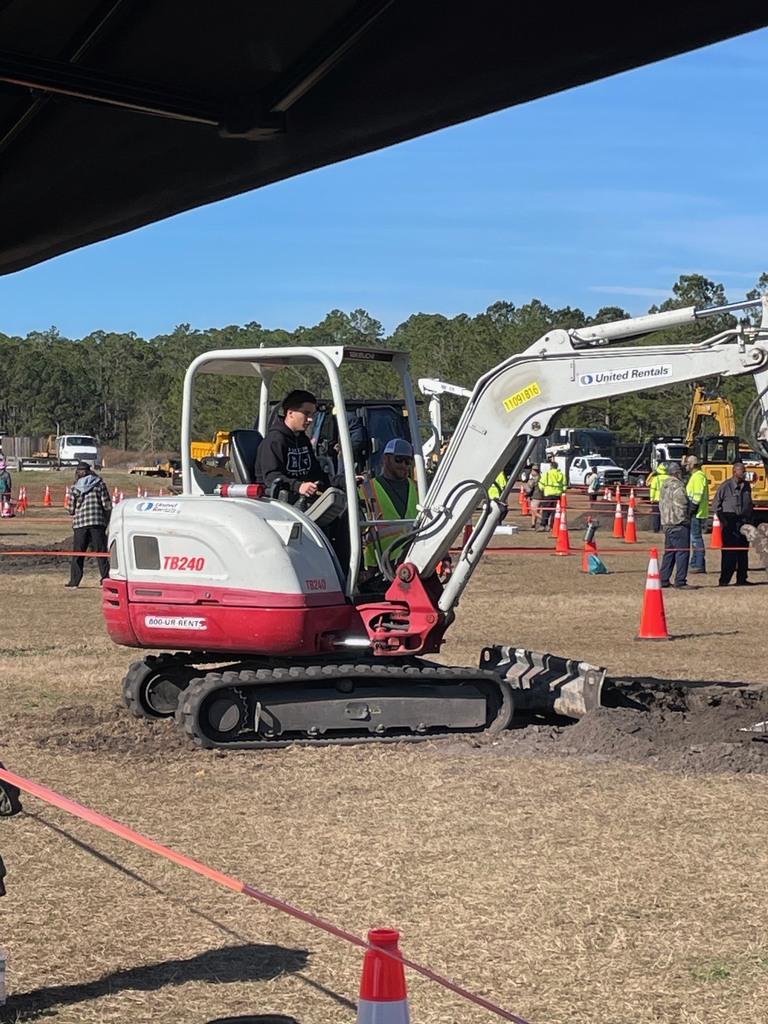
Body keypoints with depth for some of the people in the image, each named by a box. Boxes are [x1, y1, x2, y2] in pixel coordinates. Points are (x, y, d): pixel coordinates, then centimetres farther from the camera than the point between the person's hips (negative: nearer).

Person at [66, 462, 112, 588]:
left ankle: (74, 581, 6)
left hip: (80, 524, 0)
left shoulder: (75, 489, 2)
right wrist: (107, 521, 11)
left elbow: (71, 510, 3)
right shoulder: (100, 485, 2)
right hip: (98, 523, 0)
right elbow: (107, 506, -1)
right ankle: (105, 578, 0)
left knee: (77, 554, 7)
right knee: (101, 552, 4)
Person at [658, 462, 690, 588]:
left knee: (669, 552, 15)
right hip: (679, 525, -10)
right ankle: (680, 581, -9)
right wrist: (684, 520, -12)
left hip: (667, 524, 10)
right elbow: (681, 505, -20)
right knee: (682, 552, -7)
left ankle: (664, 579, 16)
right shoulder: (677, 486, -14)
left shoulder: (664, 486, 16)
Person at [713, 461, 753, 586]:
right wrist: (723, 519, -9)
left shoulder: (746, 486, 10)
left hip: (743, 521, 6)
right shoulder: (725, 486, -8)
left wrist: (750, 519, 10)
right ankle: (724, 580, -4)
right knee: (729, 552, -7)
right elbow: (715, 504, -4)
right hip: (730, 522, -6)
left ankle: (741, 579, 14)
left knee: (743, 551, 8)